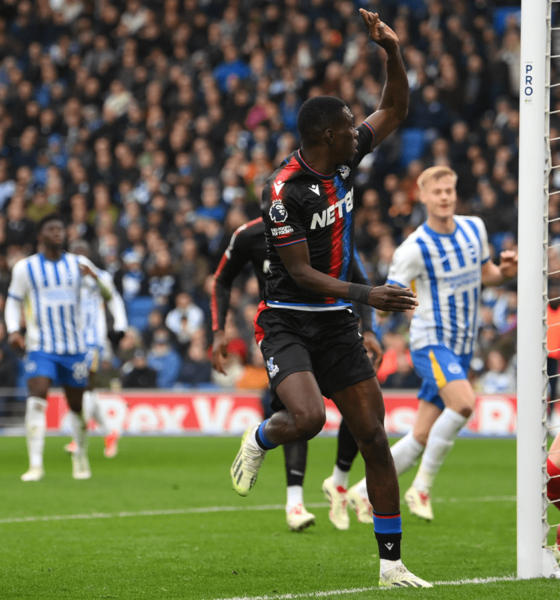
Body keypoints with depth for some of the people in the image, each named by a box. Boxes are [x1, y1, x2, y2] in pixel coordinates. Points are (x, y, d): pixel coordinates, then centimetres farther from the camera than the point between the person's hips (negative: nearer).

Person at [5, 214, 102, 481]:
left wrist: (94, 276, -13)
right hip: (40, 346, -2)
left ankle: (81, 459, 30)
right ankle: (35, 465, -20)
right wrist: (13, 330, -6)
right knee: (36, 400, -19)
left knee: (76, 404, 9)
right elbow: (13, 301, 11)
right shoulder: (25, 267, 2)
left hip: (74, 346, 2)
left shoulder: (78, 264, 6)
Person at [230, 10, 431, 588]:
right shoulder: (284, 191, -18)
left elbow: (394, 110, 14)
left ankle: (391, 563, 4)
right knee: (307, 418, -30)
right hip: (288, 321, -6)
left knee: (374, 438, -1)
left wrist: (392, 51, -2)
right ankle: (257, 441, 8)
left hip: (337, 323, 6)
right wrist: (366, 294, -24)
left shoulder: (343, 162, 3)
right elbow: (300, 273, -17)